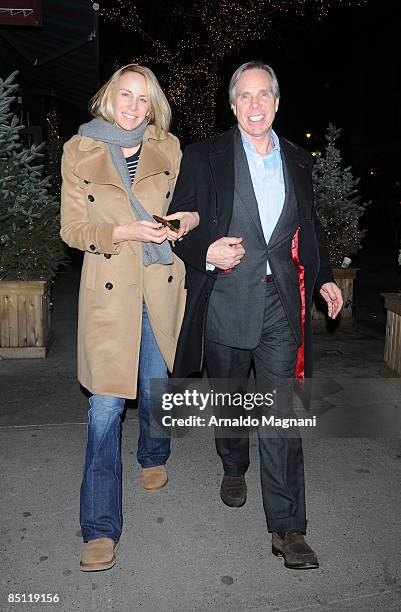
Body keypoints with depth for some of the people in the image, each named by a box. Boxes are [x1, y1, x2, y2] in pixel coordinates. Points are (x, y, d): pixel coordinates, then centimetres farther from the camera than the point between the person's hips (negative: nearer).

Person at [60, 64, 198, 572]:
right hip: (110, 291, -2)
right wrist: (126, 232, -17)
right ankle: (100, 529, 7)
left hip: (162, 287, 2)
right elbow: (72, 229, -1)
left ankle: (153, 457, 48)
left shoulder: (169, 148, 7)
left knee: (154, 390, 14)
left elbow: (190, 205, 17)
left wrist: (189, 220, -8)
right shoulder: (79, 151, 2)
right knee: (105, 406, -5)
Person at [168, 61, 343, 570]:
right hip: (225, 299, -1)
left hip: (281, 302, 2)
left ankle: (287, 528, 9)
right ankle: (234, 468, 45)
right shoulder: (204, 157, 1)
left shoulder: (298, 161, 12)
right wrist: (207, 252, -18)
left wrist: (324, 278, 11)